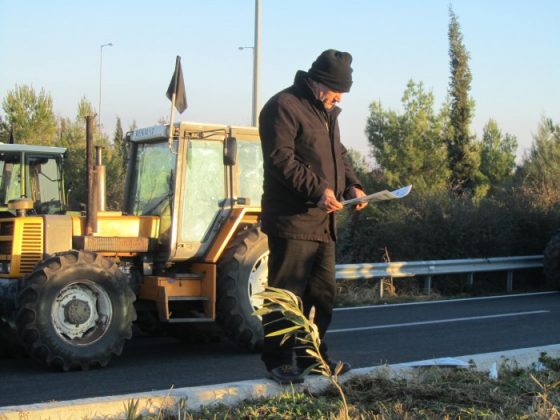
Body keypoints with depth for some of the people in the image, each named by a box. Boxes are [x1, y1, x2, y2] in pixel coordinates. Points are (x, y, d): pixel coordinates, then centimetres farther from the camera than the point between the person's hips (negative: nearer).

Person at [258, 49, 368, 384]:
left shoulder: (327, 112, 20)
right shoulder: (284, 107, -10)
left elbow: (339, 154, 27)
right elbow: (281, 159, -19)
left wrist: (352, 185, 8)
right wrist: (316, 190, -26)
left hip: (324, 222, 10)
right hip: (292, 221, -9)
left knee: (323, 293, 14)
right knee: (287, 294, -5)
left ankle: (312, 354, 25)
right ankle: (279, 360, 4)